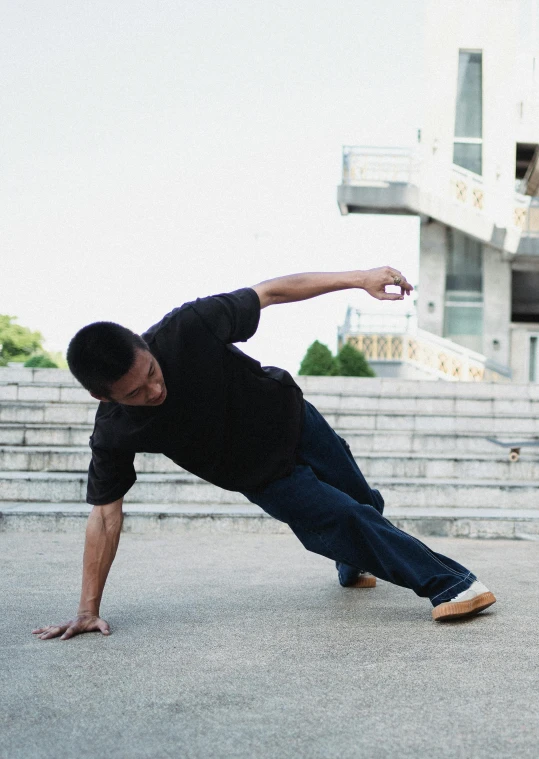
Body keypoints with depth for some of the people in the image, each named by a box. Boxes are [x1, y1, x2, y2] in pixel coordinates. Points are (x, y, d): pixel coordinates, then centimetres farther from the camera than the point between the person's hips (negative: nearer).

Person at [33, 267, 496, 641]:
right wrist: (89, 610, -19)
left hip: (292, 419, 2)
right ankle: (450, 585, 2)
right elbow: (105, 513, -18)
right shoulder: (113, 435, -26)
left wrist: (359, 279, -25)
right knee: (344, 522, -15)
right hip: (264, 477, -1)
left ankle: (352, 566, 53)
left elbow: (270, 292, -22)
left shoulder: (187, 329, -32)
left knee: (366, 505, 19)